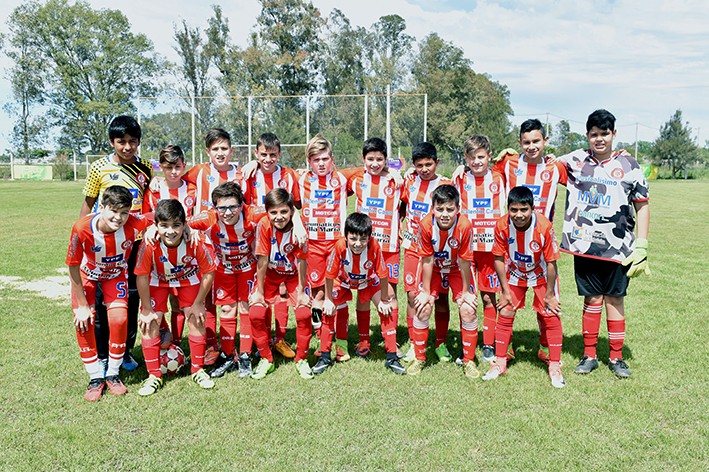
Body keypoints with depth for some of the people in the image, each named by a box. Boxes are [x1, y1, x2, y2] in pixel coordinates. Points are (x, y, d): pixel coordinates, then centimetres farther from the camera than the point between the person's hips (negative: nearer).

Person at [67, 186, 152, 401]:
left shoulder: (134, 224, -34)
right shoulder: (82, 228, -35)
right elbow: (73, 267, -21)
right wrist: (82, 305, -16)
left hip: (116, 274, 1)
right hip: (87, 274, 0)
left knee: (119, 319, -16)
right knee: (83, 322, -12)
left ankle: (112, 374, 7)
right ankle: (95, 377, 8)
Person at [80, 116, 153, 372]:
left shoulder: (146, 167, 4)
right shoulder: (99, 168, -3)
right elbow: (88, 205, 5)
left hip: (136, 242, 2)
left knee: (132, 298, 10)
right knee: (103, 299, 2)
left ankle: (125, 350, 25)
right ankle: (101, 355, 17)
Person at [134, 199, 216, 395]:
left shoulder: (195, 243, -33)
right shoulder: (150, 246, -34)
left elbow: (209, 272, -19)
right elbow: (141, 276, -21)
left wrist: (198, 304, -13)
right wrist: (147, 309, -14)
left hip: (188, 279, 0)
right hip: (158, 281, 0)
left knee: (196, 319, -6)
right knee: (150, 322, -9)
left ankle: (198, 370, 14)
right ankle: (154, 375, 6)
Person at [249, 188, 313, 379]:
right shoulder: (264, 226, -25)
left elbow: (301, 261, -19)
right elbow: (262, 260, -19)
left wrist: (301, 292, -13)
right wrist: (259, 291, -12)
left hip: (293, 273, -1)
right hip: (270, 272, 1)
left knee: (304, 314, -16)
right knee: (255, 313, -13)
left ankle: (301, 360, 8)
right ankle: (266, 360, 9)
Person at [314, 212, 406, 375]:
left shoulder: (374, 246, -38)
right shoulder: (340, 246, -38)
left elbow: (383, 275, -23)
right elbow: (329, 275, -23)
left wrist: (383, 300, -14)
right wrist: (328, 299, -13)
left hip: (369, 281, 0)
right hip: (343, 281, 0)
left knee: (387, 311, -10)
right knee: (328, 311, -10)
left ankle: (392, 358, 3)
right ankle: (325, 357, 7)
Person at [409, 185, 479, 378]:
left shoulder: (464, 226, -31)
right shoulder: (426, 225, -28)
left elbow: (464, 261, -20)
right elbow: (427, 260, -18)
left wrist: (466, 291, -10)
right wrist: (425, 291, -10)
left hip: (457, 268, 0)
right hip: (434, 268, 1)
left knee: (468, 310, -11)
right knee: (423, 308, -10)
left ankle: (468, 360, 10)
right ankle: (419, 358, 11)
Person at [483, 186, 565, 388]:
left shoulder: (544, 226, -32)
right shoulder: (502, 226, -24)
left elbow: (551, 262, -21)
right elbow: (499, 258, -11)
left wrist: (549, 294, -14)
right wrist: (505, 290, -8)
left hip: (542, 275, -2)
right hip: (514, 274, 2)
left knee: (551, 316, -4)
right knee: (505, 314, 1)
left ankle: (555, 367, 10)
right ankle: (500, 362, 15)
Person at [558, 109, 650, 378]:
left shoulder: (628, 166, 4)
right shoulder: (575, 161, 5)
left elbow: (642, 206, 7)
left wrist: (641, 245, 2)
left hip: (618, 246, 0)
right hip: (584, 244, 1)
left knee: (614, 298, 5)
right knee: (591, 298, 5)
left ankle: (616, 357, 17)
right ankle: (589, 355, 16)